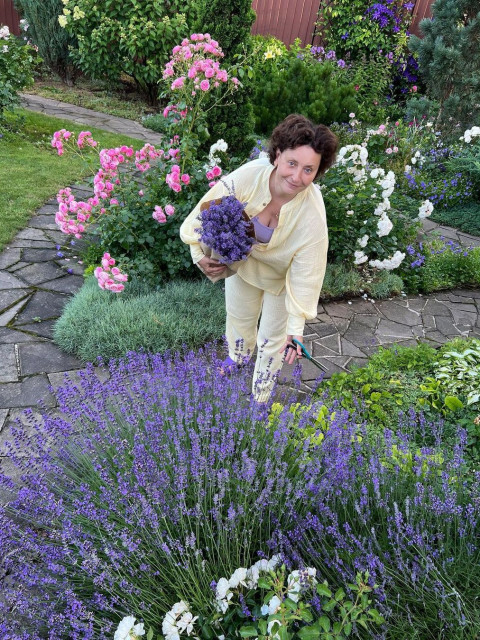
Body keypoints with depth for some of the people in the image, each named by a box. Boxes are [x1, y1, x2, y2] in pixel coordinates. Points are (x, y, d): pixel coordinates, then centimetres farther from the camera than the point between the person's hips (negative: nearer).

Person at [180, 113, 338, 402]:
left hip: (281, 276, -2)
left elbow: (305, 277, -31)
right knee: (239, 316, 27)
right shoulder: (248, 175, -34)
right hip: (241, 260, 3)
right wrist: (200, 254, -23)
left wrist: (295, 331, -34)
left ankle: (260, 398, 44)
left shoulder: (313, 216, -36)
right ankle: (239, 357, 65)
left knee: (273, 336, 15)